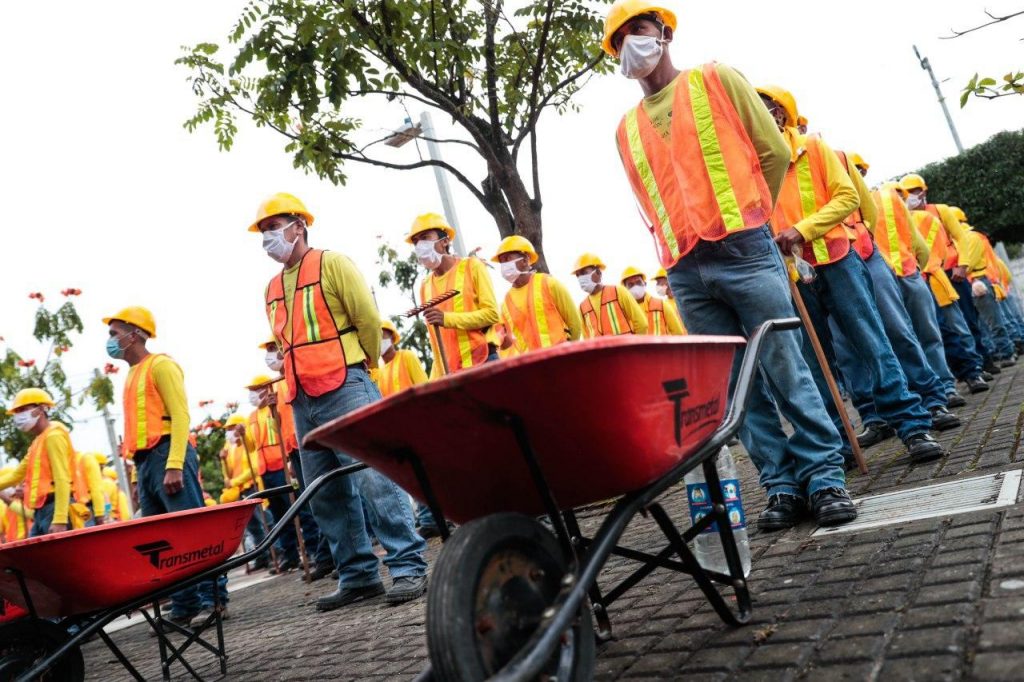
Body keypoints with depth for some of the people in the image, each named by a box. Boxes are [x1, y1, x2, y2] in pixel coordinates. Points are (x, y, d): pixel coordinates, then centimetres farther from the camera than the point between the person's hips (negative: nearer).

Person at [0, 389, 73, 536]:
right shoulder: (38, 441, 23)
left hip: (53, 508, -10)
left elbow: (62, 479, -17)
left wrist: (60, 520, -24)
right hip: (41, 511, 10)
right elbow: (16, 475, 29)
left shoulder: (53, 435, -7)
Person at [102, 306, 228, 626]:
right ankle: (184, 608, 11)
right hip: (145, 462, 9)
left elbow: (180, 416, -12)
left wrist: (174, 465, -21)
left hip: (167, 455, -9)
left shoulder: (160, 365, -2)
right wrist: (138, 474, 18)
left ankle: (214, 600, -5)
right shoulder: (132, 375, 23)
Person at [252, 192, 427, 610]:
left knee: (374, 478, -11)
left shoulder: (331, 264, 0)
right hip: (302, 402, 7)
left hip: (345, 389, -7)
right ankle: (358, 575, 17)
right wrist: (298, 377, 17)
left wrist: (360, 366, 5)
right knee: (327, 495, 8)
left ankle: (409, 566, -4)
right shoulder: (272, 289, 19)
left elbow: (369, 319, -5)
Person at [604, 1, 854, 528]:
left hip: (744, 251, -3)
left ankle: (825, 477, 10)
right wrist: (681, 248, 9)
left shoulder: (714, 81, 8)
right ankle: (782, 486, 13)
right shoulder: (627, 129, 18)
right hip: (686, 273, 4)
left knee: (786, 369, -1)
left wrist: (744, 219, 8)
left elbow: (774, 152, 5)